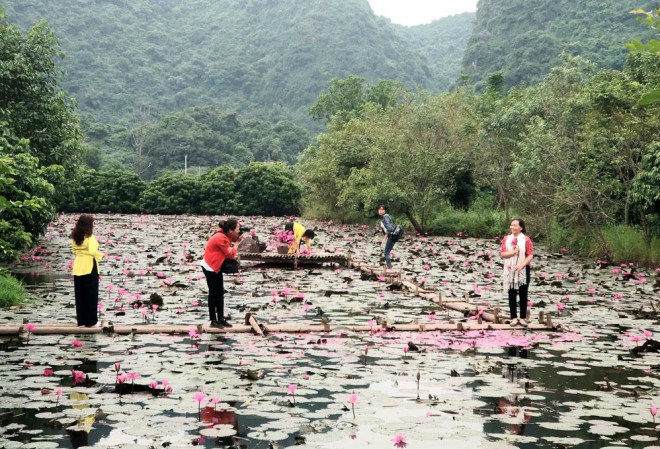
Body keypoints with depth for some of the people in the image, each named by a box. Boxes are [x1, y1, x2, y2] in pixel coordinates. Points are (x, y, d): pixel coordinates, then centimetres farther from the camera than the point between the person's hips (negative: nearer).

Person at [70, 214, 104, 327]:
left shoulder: (74, 237, 6)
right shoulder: (90, 237, -14)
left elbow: (74, 251, 10)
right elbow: (92, 251, -24)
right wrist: (100, 255, -7)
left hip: (78, 267, 6)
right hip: (89, 267, -6)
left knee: (80, 294, 12)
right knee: (91, 295, 4)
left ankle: (81, 320, 17)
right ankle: (90, 321, 8)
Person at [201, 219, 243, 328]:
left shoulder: (225, 234, 0)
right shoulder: (221, 239, -27)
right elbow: (231, 254, -21)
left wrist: (236, 240, -12)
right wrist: (237, 242, -11)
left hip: (216, 267, 9)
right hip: (210, 268, -9)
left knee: (220, 293, 10)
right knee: (213, 293, -1)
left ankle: (221, 318, 15)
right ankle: (213, 320, 8)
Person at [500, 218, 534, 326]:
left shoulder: (526, 239, -3)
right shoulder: (506, 239, 4)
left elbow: (530, 255, -7)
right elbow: (503, 254, -2)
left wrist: (522, 265, -20)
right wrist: (513, 252, -18)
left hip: (523, 270, -2)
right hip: (510, 270, 2)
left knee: (523, 295, 3)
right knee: (512, 295, 4)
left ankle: (522, 318, 10)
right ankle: (514, 317, 10)